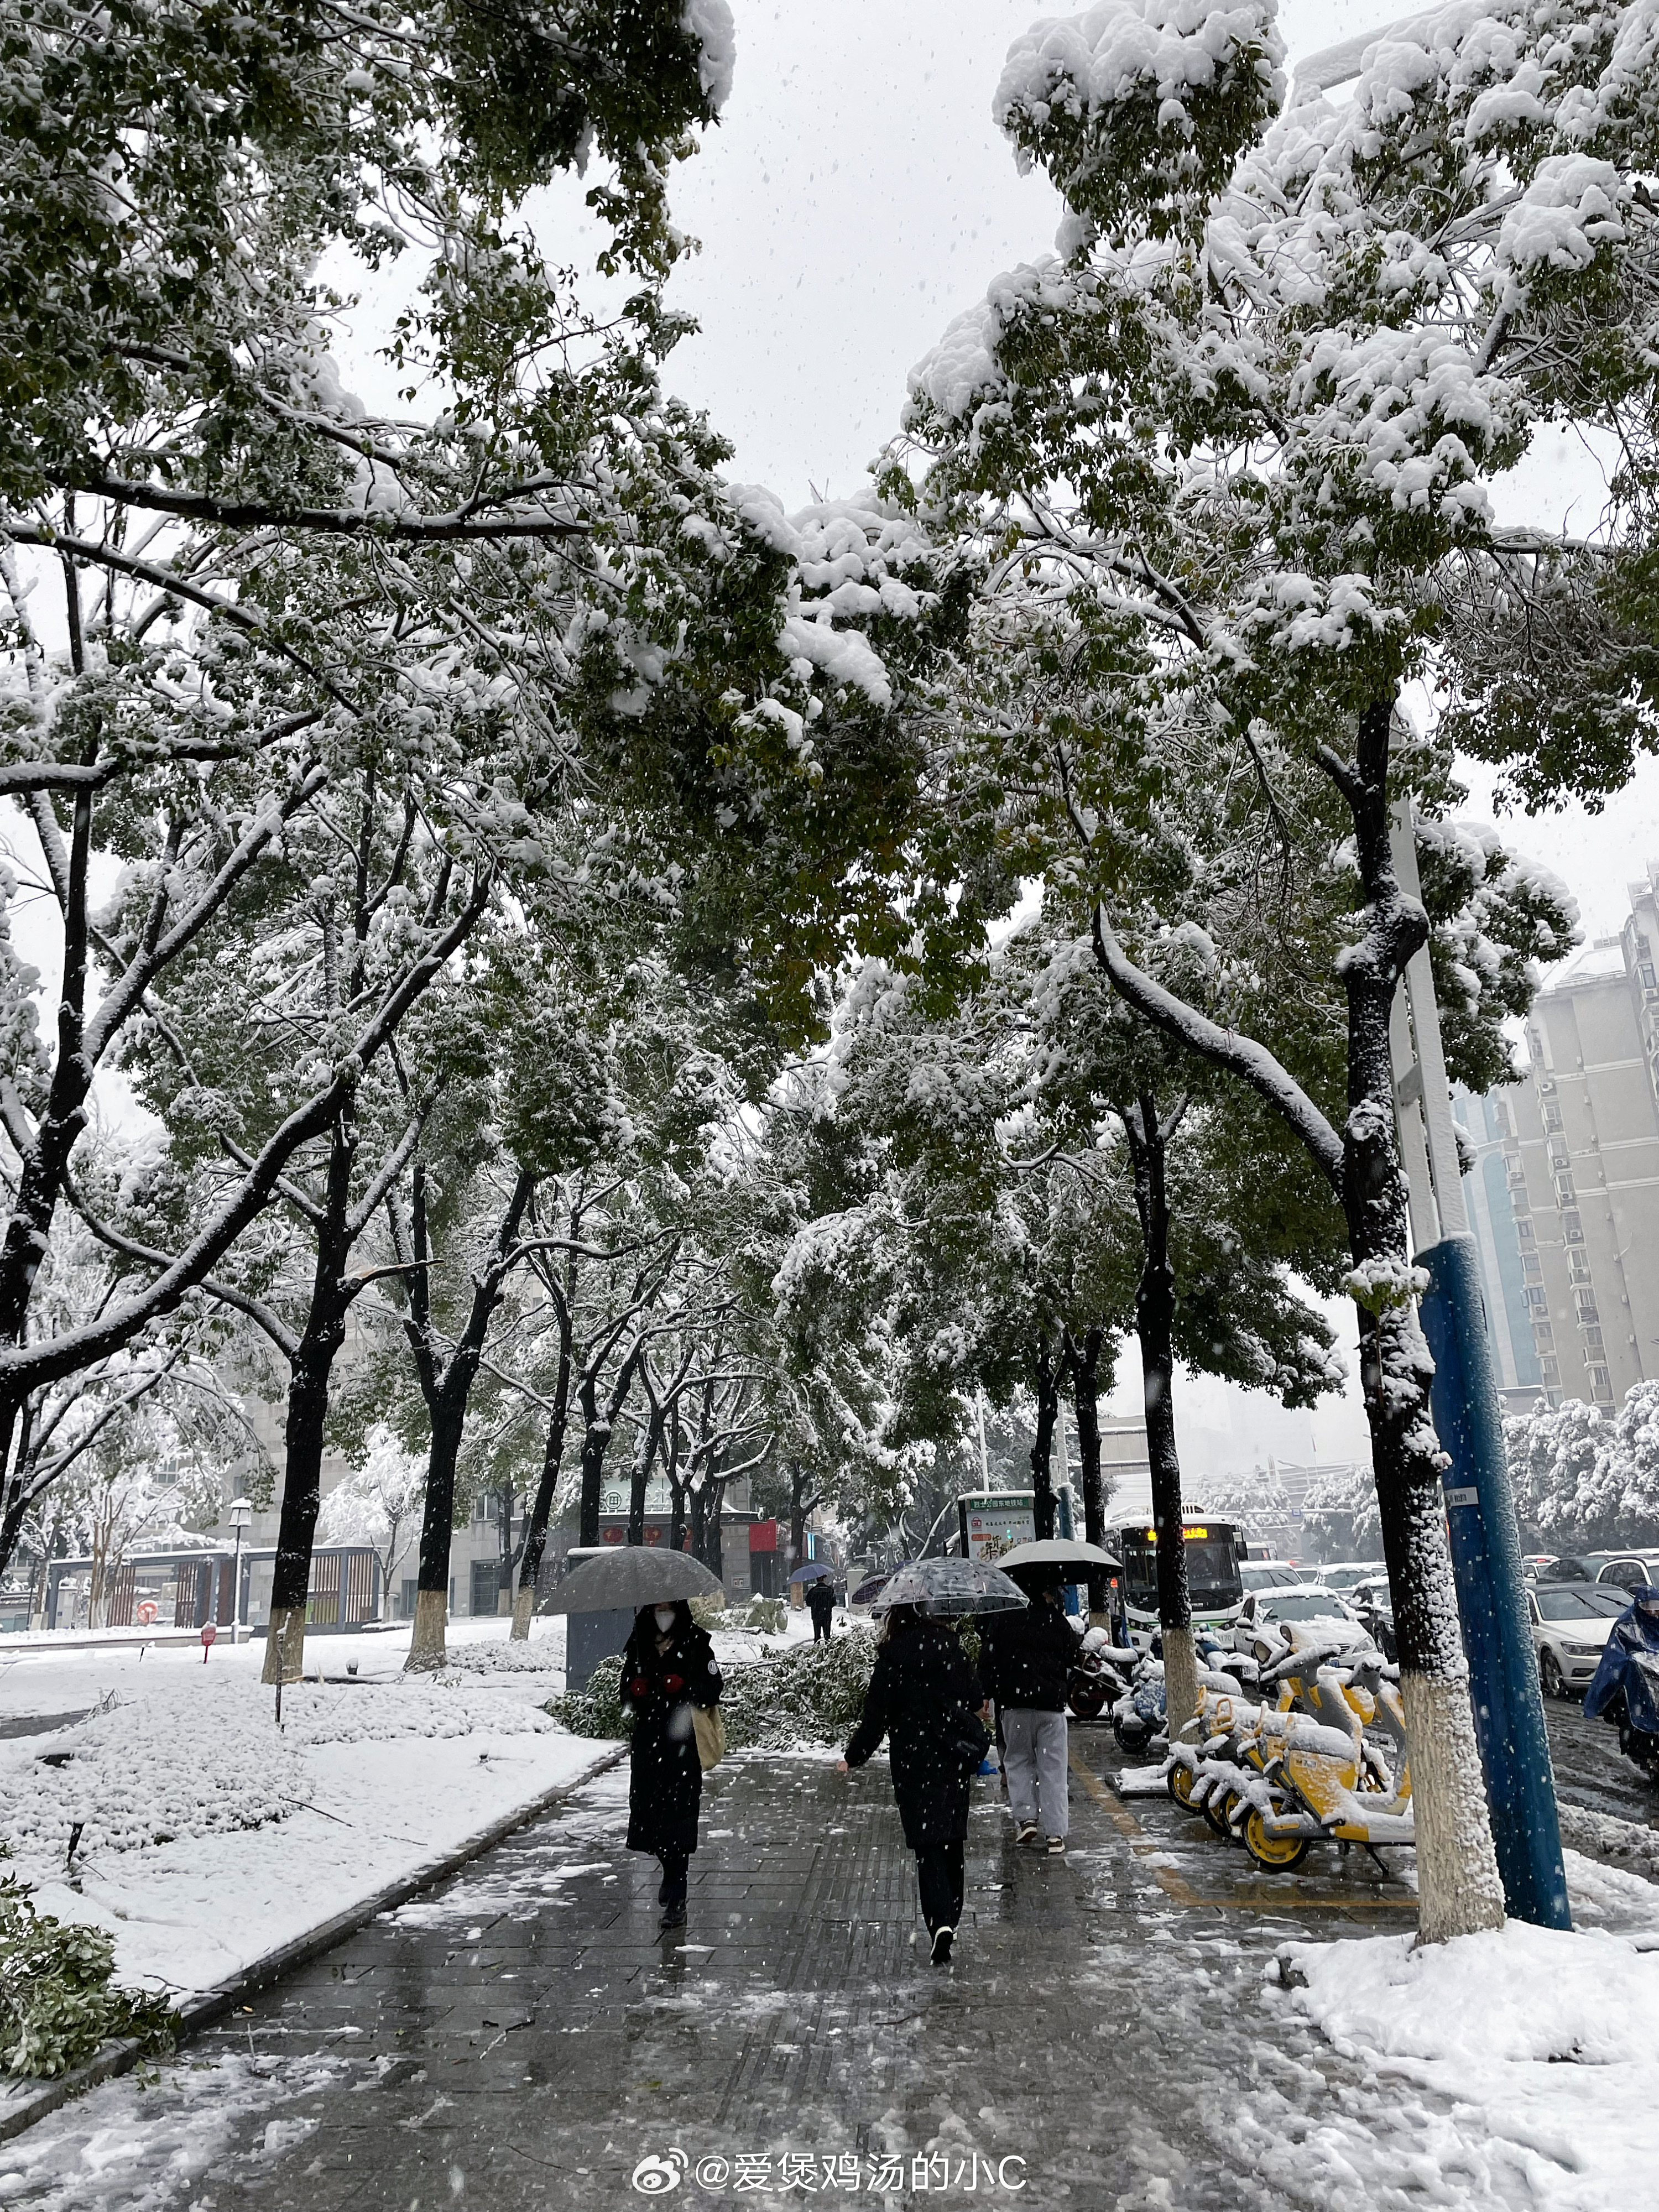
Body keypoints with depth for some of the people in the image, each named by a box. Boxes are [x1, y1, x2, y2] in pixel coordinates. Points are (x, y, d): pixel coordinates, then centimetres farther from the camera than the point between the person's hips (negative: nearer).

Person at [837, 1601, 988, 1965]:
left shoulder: (892, 1655, -12)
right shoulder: (948, 1642, -3)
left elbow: (877, 1713, -10)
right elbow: (972, 1694, 6)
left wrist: (854, 1757, 1)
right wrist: (977, 1706, 31)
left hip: (914, 1759, -3)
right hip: (954, 1755, 4)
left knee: (927, 1844, 1)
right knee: (952, 1838, 18)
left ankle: (941, 1921, -14)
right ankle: (951, 1916, 28)